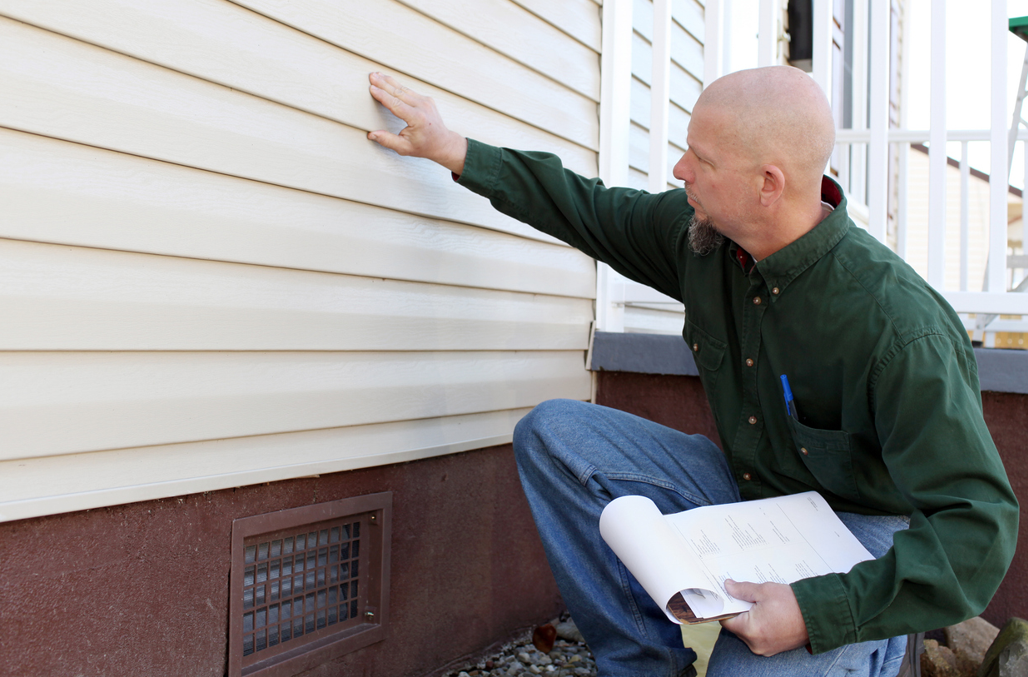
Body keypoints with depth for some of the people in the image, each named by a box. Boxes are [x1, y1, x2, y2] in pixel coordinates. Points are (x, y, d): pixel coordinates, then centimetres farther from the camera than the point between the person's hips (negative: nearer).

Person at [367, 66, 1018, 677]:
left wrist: (821, 612, -35)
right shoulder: (699, 231, -10)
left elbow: (979, 524, -27)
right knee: (553, 430, -8)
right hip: (743, 491, 6)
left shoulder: (900, 326, -30)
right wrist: (455, 149, 7)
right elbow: (591, 211, 6)